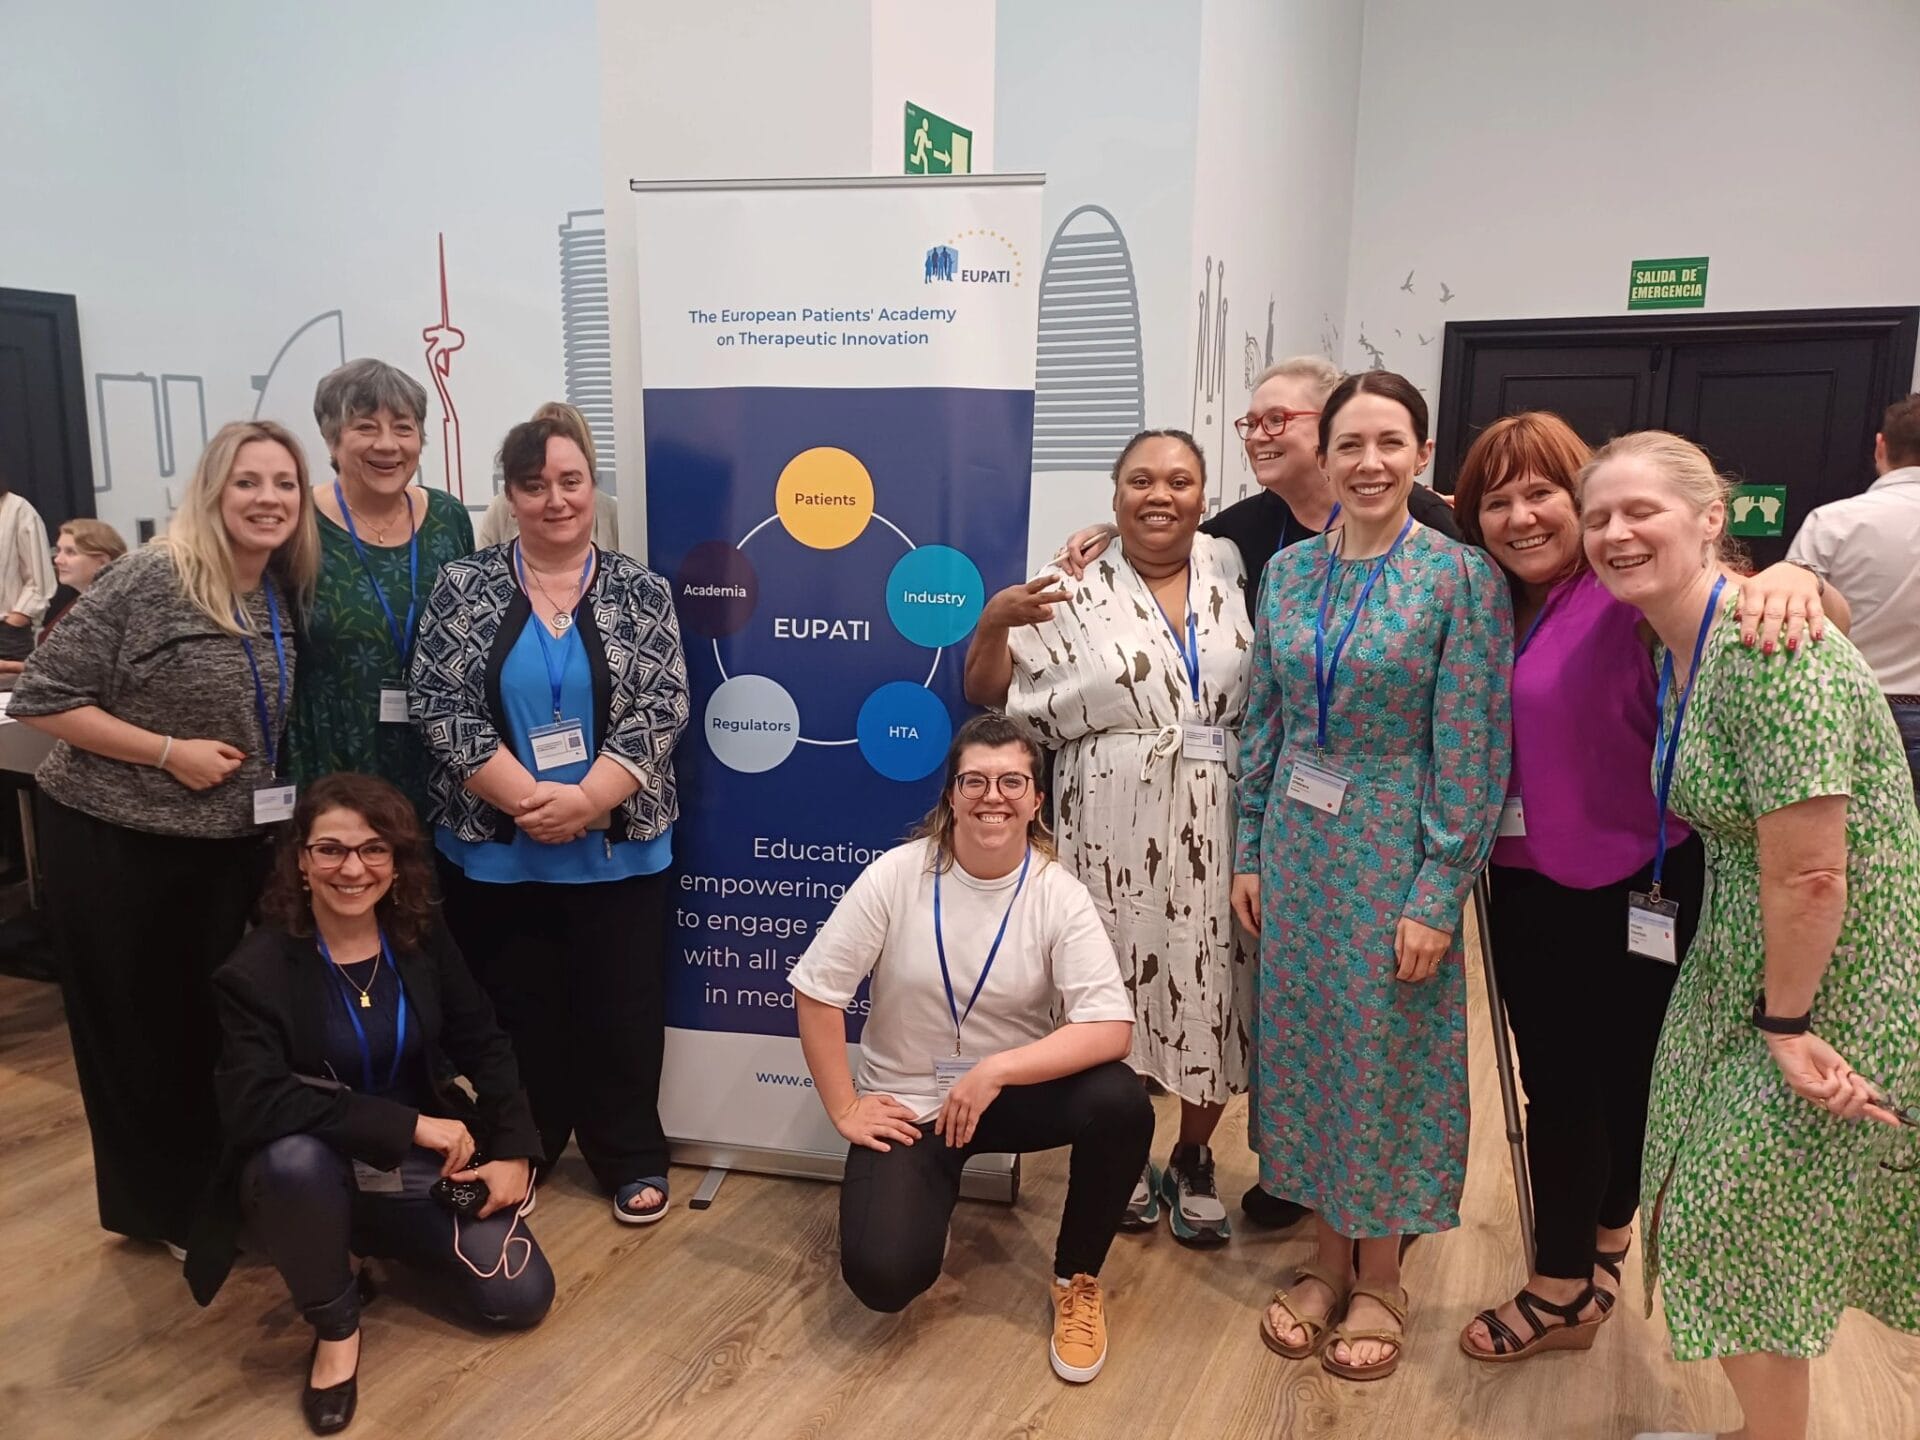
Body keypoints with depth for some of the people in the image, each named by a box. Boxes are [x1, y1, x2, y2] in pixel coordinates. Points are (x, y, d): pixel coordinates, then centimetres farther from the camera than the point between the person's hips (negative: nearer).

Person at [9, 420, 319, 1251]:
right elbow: (42, 698, -16)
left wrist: (276, 791, 3)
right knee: (136, 1026, 9)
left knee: (216, 1020, 16)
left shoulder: (289, 594, 2)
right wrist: (169, 752, -21)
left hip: (232, 844, 6)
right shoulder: (148, 582, -17)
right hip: (113, 840, -6)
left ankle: (219, 1188, 34)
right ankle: (162, 1205, 26)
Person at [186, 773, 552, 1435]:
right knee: (295, 1157, -39)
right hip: (315, 1174, -3)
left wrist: (514, 1150, -8)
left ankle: (378, 1241, 21)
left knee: (520, 1297, -8)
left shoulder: (422, 939, -6)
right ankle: (335, 1325, -9)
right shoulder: (257, 969, -18)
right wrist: (408, 1124, -32)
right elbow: (253, 1104, -29)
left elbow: (484, 1046, 2)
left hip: (420, 1170, 4)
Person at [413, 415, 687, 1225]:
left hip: (617, 850, 0)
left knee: (622, 1010, 8)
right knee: (514, 1014, 11)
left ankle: (631, 1158, 25)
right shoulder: (464, 588, 0)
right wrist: (528, 800, -16)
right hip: (493, 852, 0)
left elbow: (661, 709, -7)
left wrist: (585, 800, -18)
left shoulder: (640, 593, 1)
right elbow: (442, 707, -7)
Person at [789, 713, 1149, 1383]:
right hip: (907, 1102, -1)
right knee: (883, 1275, -21)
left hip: (1015, 1092, 1)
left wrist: (995, 1071, -30)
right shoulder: (897, 875, -14)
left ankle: (1076, 1279, -1)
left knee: (1122, 1103, -29)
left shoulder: (1059, 894, -13)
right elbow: (816, 991, -10)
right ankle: (929, 1188, 17)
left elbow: (1111, 1027, -21)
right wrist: (844, 1109, -10)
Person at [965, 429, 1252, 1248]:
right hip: (1113, 837, -2)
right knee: (1116, 996, 7)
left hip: (1217, 835, 2)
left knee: (1209, 997, 10)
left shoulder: (1235, 573, 6)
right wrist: (994, 621, -16)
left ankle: (1193, 1160, 33)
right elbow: (989, 697, -2)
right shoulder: (1076, 595, -1)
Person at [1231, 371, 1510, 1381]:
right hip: (1298, 841, 5)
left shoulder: (1461, 577, -10)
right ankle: (1327, 1260, 31)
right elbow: (1263, 721, 8)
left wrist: (1438, 895, -15)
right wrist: (1250, 851, 6)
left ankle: (1380, 1279, 28)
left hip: (1396, 847, -4)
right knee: (1303, 1041, 12)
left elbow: (1470, 750, -12)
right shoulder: (1287, 570, 4)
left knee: (1387, 1052, 7)